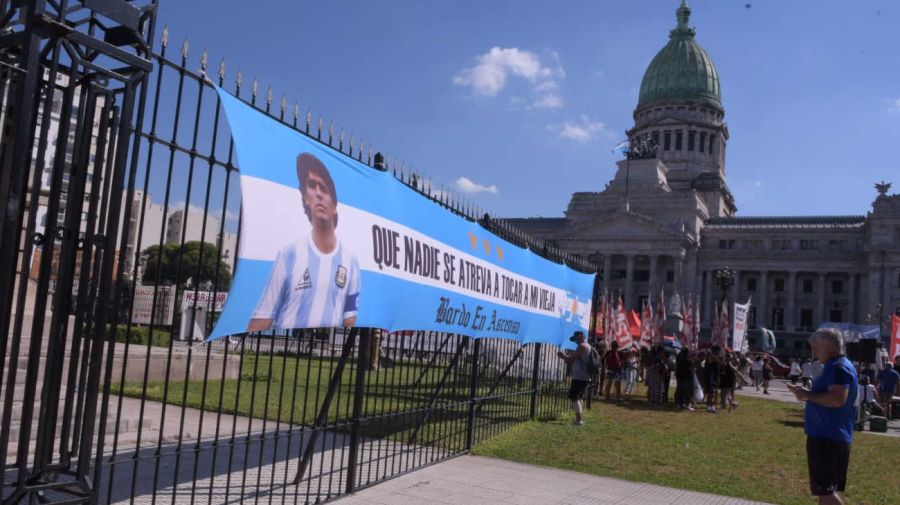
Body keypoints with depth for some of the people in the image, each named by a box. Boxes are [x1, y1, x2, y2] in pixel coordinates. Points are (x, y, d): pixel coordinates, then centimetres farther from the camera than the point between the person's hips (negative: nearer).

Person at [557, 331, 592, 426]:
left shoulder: (581, 346, -11)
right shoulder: (588, 347, 20)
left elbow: (571, 360, -14)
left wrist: (563, 355, 3)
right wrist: (565, 356, 18)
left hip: (579, 376, -10)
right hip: (585, 377, 10)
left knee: (574, 397, -10)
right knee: (579, 397, 18)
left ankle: (579, 420, -14)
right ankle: (581, 418, 21)